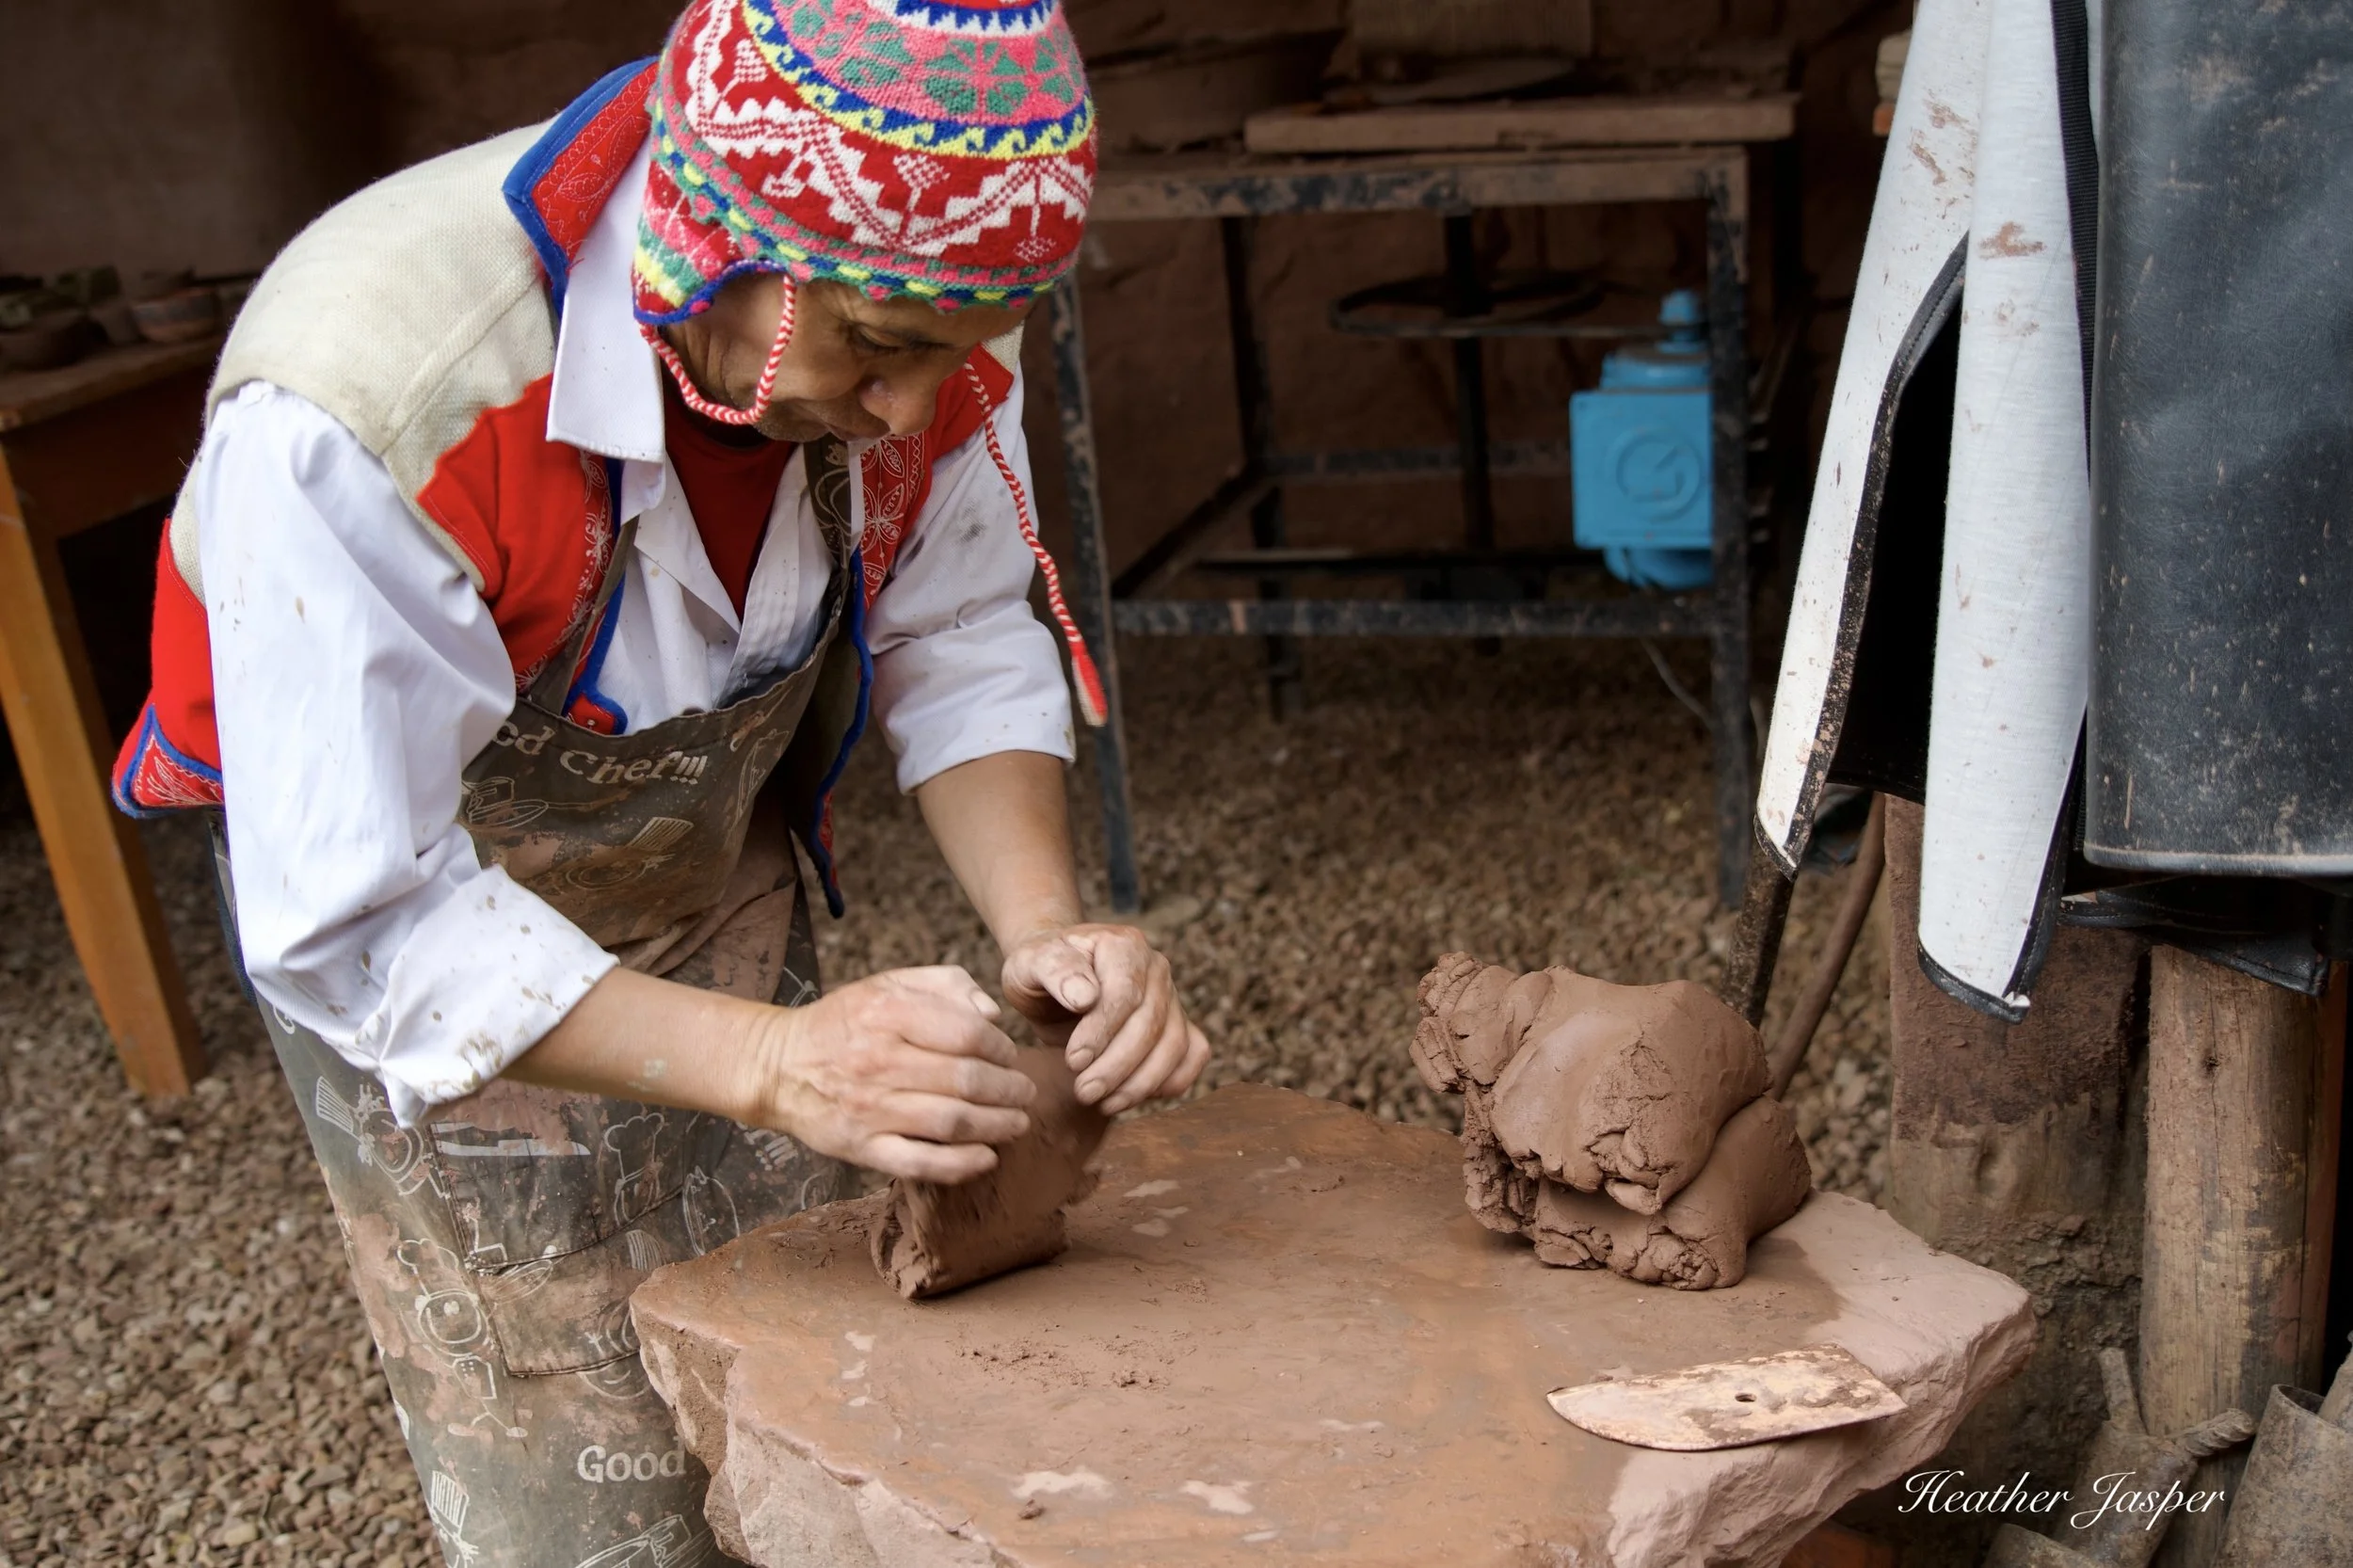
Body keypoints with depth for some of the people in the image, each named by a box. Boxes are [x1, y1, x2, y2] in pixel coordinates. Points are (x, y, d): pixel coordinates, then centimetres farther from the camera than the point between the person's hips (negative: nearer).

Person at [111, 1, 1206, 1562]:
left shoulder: (920, 289, -20)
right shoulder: (362, 398, -36)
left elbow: (962, 655, -8)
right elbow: (356, 925, -32)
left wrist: (1044, 926, -26)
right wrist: (775, 1059, -43)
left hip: (720, 876, 5)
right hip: (419, 923, -4)